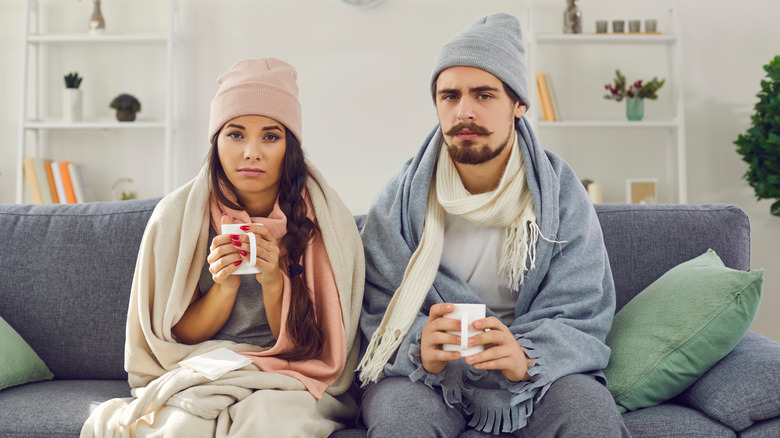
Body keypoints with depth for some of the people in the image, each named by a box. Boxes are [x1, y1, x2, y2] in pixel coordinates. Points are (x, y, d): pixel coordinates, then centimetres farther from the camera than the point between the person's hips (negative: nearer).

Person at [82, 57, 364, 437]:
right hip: (197, 373, 0)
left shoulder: (326, 221, -8)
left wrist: (275, 283, -24)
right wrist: (224, 288, -20)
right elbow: (179, 337, 1)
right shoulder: (176, 216, -6)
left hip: (289, 382, 1)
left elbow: (308, 348, -4)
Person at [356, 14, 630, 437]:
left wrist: (525, 357, -30)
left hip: (537, 370, 1)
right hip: (427, 375, 0)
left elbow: (580, 316, -8)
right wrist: (421, 350, -30)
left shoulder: (562, 195, -5)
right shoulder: (400, 201, -5)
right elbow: (383, 314, -6)